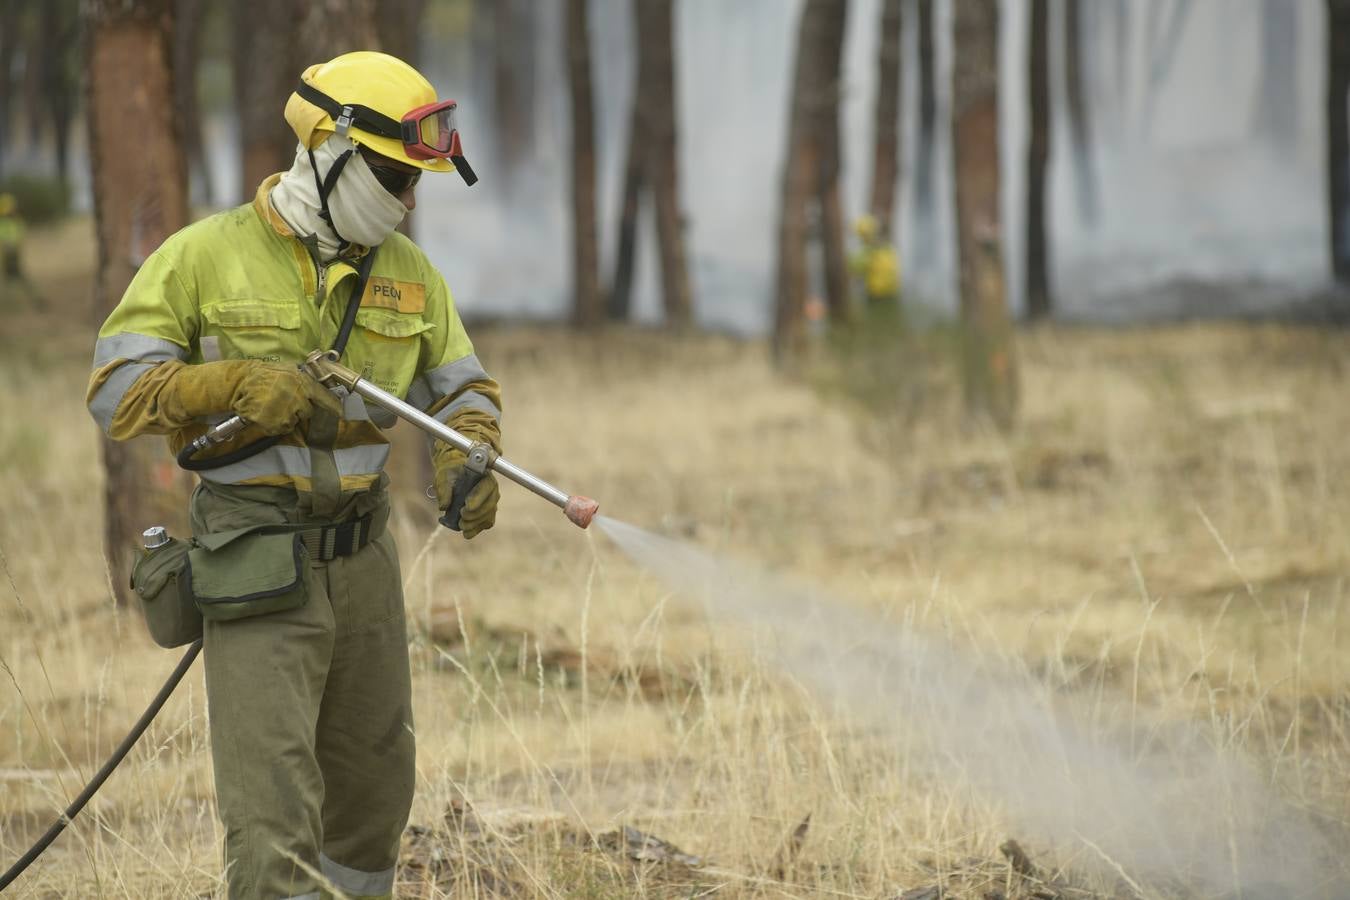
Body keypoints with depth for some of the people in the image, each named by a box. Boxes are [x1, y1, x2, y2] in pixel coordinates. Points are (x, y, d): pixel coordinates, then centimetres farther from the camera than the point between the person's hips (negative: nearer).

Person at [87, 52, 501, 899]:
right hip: (257, 565, -6)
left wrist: (467, 457, -7)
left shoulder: (408, 273, 8)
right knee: (273, 797, -13)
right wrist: (240, 384, -21)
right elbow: (116, 388, -8)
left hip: (365, 562, 6)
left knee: (375, 781, 16)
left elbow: (463, 387, 15)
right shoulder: (206, 257, -7)